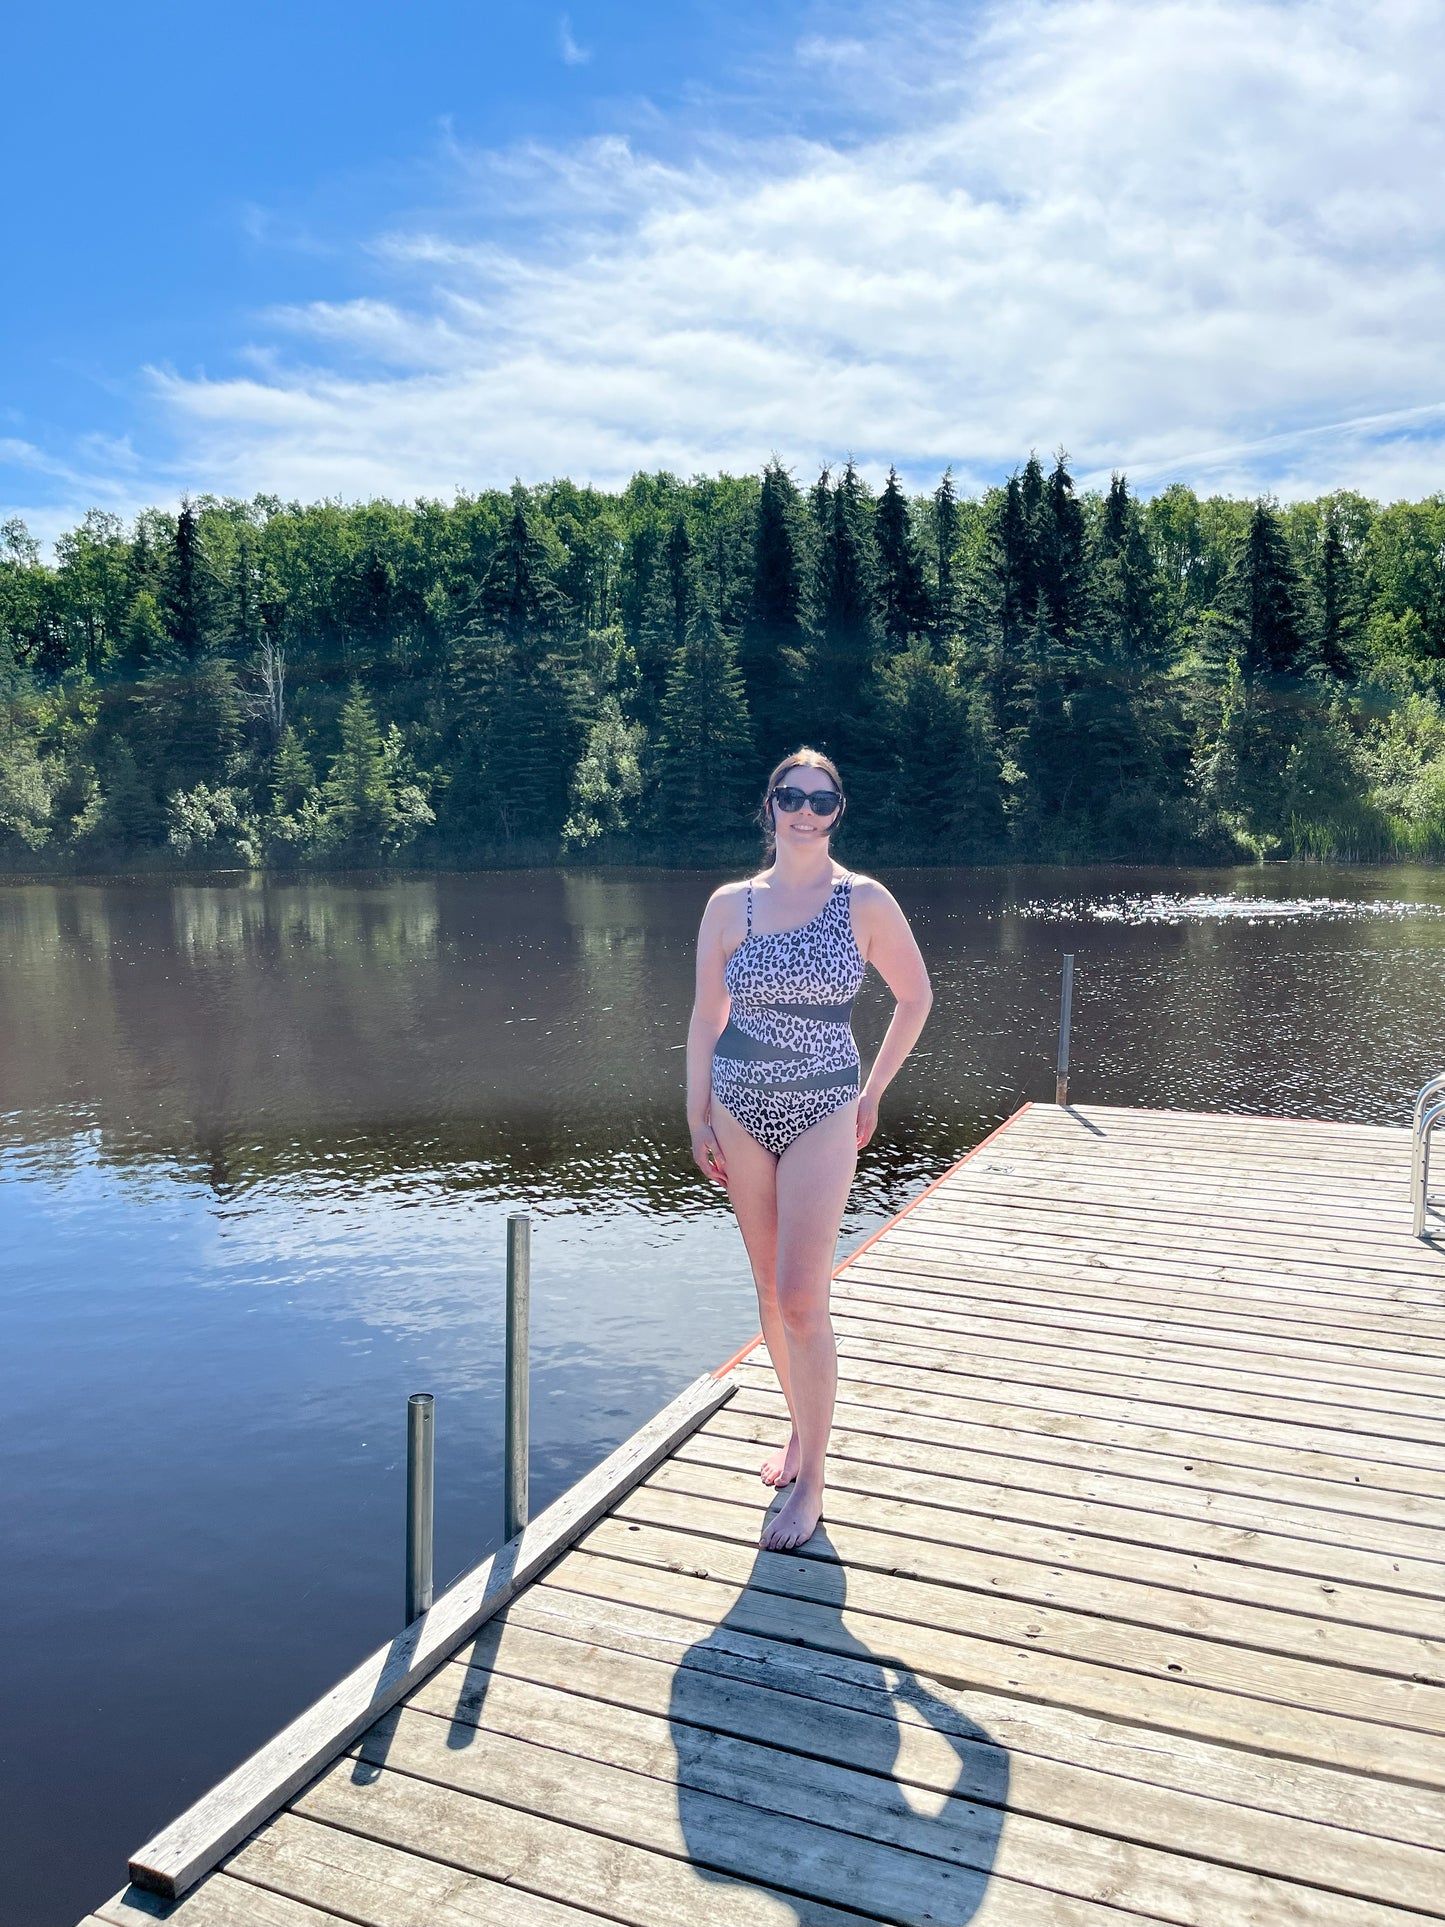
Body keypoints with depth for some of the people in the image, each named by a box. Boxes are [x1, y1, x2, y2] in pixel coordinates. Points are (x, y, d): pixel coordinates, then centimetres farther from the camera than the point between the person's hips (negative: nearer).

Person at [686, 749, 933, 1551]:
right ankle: (802, 1430, 33)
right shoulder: (730, 904, 0)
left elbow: (915, 996, 7)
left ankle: (810, 1484, 6)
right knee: (769, 1290, 12)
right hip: (741, 1113, 3)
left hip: (822, 1115, -3)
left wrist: (873, 1092, 8)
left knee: (800, 1298, -8)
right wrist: (698, 1116, 3)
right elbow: (706, 1017, 5)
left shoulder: (865, 902, -5)